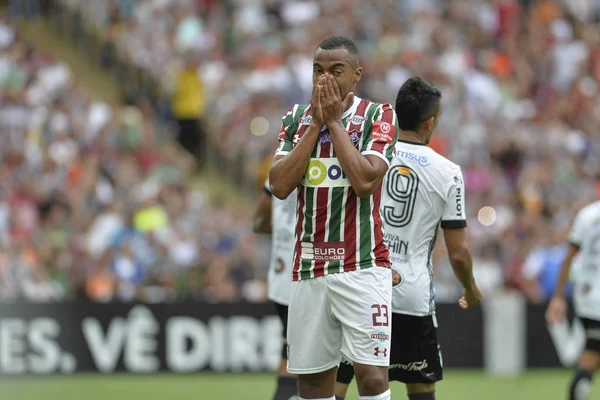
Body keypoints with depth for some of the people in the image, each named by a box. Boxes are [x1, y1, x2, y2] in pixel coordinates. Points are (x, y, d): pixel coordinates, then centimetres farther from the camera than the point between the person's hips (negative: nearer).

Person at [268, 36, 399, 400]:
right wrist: (316, 124, -5)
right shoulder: (297, 118, 11)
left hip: (362, 267, -4)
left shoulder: (378, 116, -1)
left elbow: (365, 180, -16)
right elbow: (280, 186, -2)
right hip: (309, 269, 4)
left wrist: (335, 121, -10)